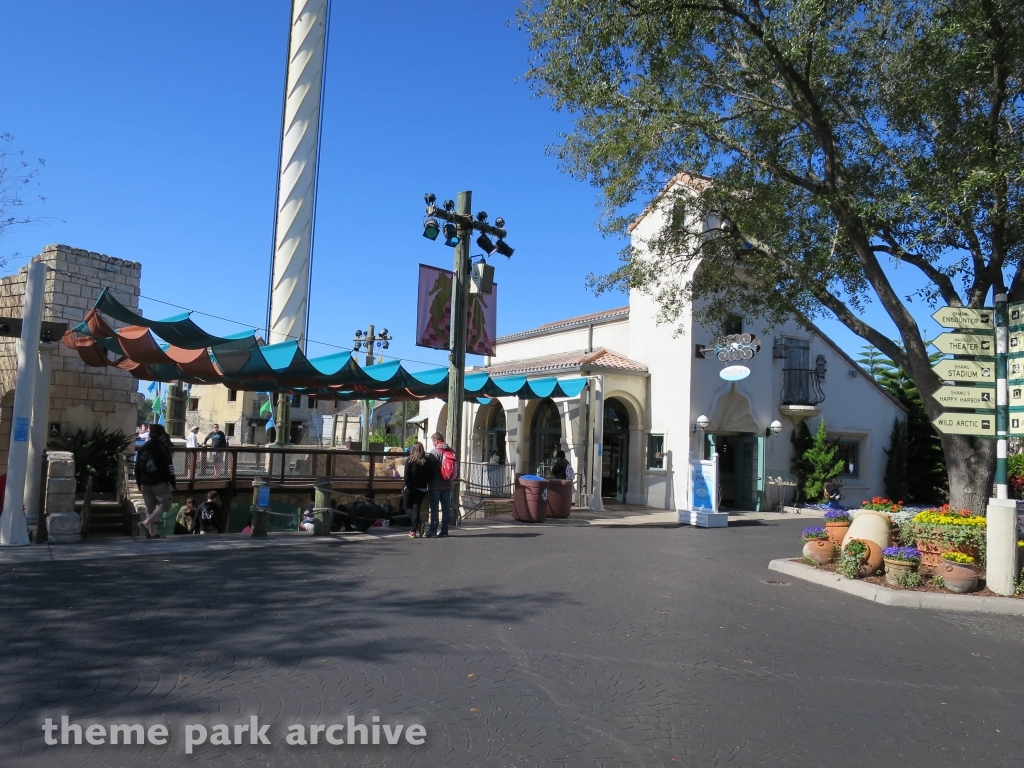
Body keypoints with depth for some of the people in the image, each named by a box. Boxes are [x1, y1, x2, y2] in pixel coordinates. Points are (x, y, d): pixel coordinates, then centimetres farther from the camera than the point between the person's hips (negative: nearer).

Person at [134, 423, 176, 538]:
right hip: (160, 482, -6)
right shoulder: (163, 447, -5)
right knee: (164, 503, -3)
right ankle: (145, 523, -19)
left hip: (145, 482, 6)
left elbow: (137, 467, 14)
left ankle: (152, 532, 10)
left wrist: (139, 483, 20)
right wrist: (173, 482, -4)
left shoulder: (142, 448, 12)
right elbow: (168, 467, -9)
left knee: (150, 507, 12)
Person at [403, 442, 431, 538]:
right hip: (422, 489, 4)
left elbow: (407, 476, -12)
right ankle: (414, 530, 7)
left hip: (411, 488, -3)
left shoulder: (409, 461, -10)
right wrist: (426, 484, 12)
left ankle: (418, 523, -11)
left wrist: (405, 486, -3)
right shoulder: (427, 462, 0)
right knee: (416, 508, 11)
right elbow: (430, 476, 0)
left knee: (406, 506, 11)